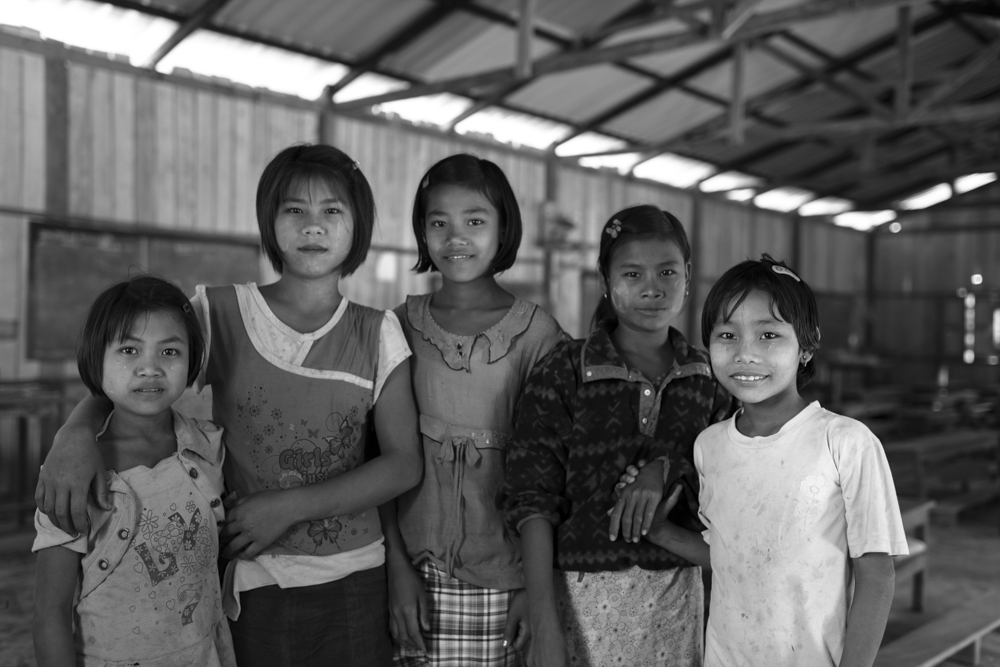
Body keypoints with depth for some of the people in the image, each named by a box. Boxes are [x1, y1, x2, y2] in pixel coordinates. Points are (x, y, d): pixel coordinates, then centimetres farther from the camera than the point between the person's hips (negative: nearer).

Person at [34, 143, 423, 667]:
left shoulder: (377, 335, -1)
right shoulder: (220, 314, -4)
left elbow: (405, 464, -4)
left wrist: (290, 506, -15)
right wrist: (76, 435, -24)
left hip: (353, 582, 1)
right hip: (247, 583, -1)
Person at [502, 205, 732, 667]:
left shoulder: (706, 379, 3)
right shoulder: (563, 371, -6)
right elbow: (533, 499, -9)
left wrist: (666, 469, -14)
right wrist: (543, 626, -14)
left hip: (674, 593, 3)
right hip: (582, 593, -2)